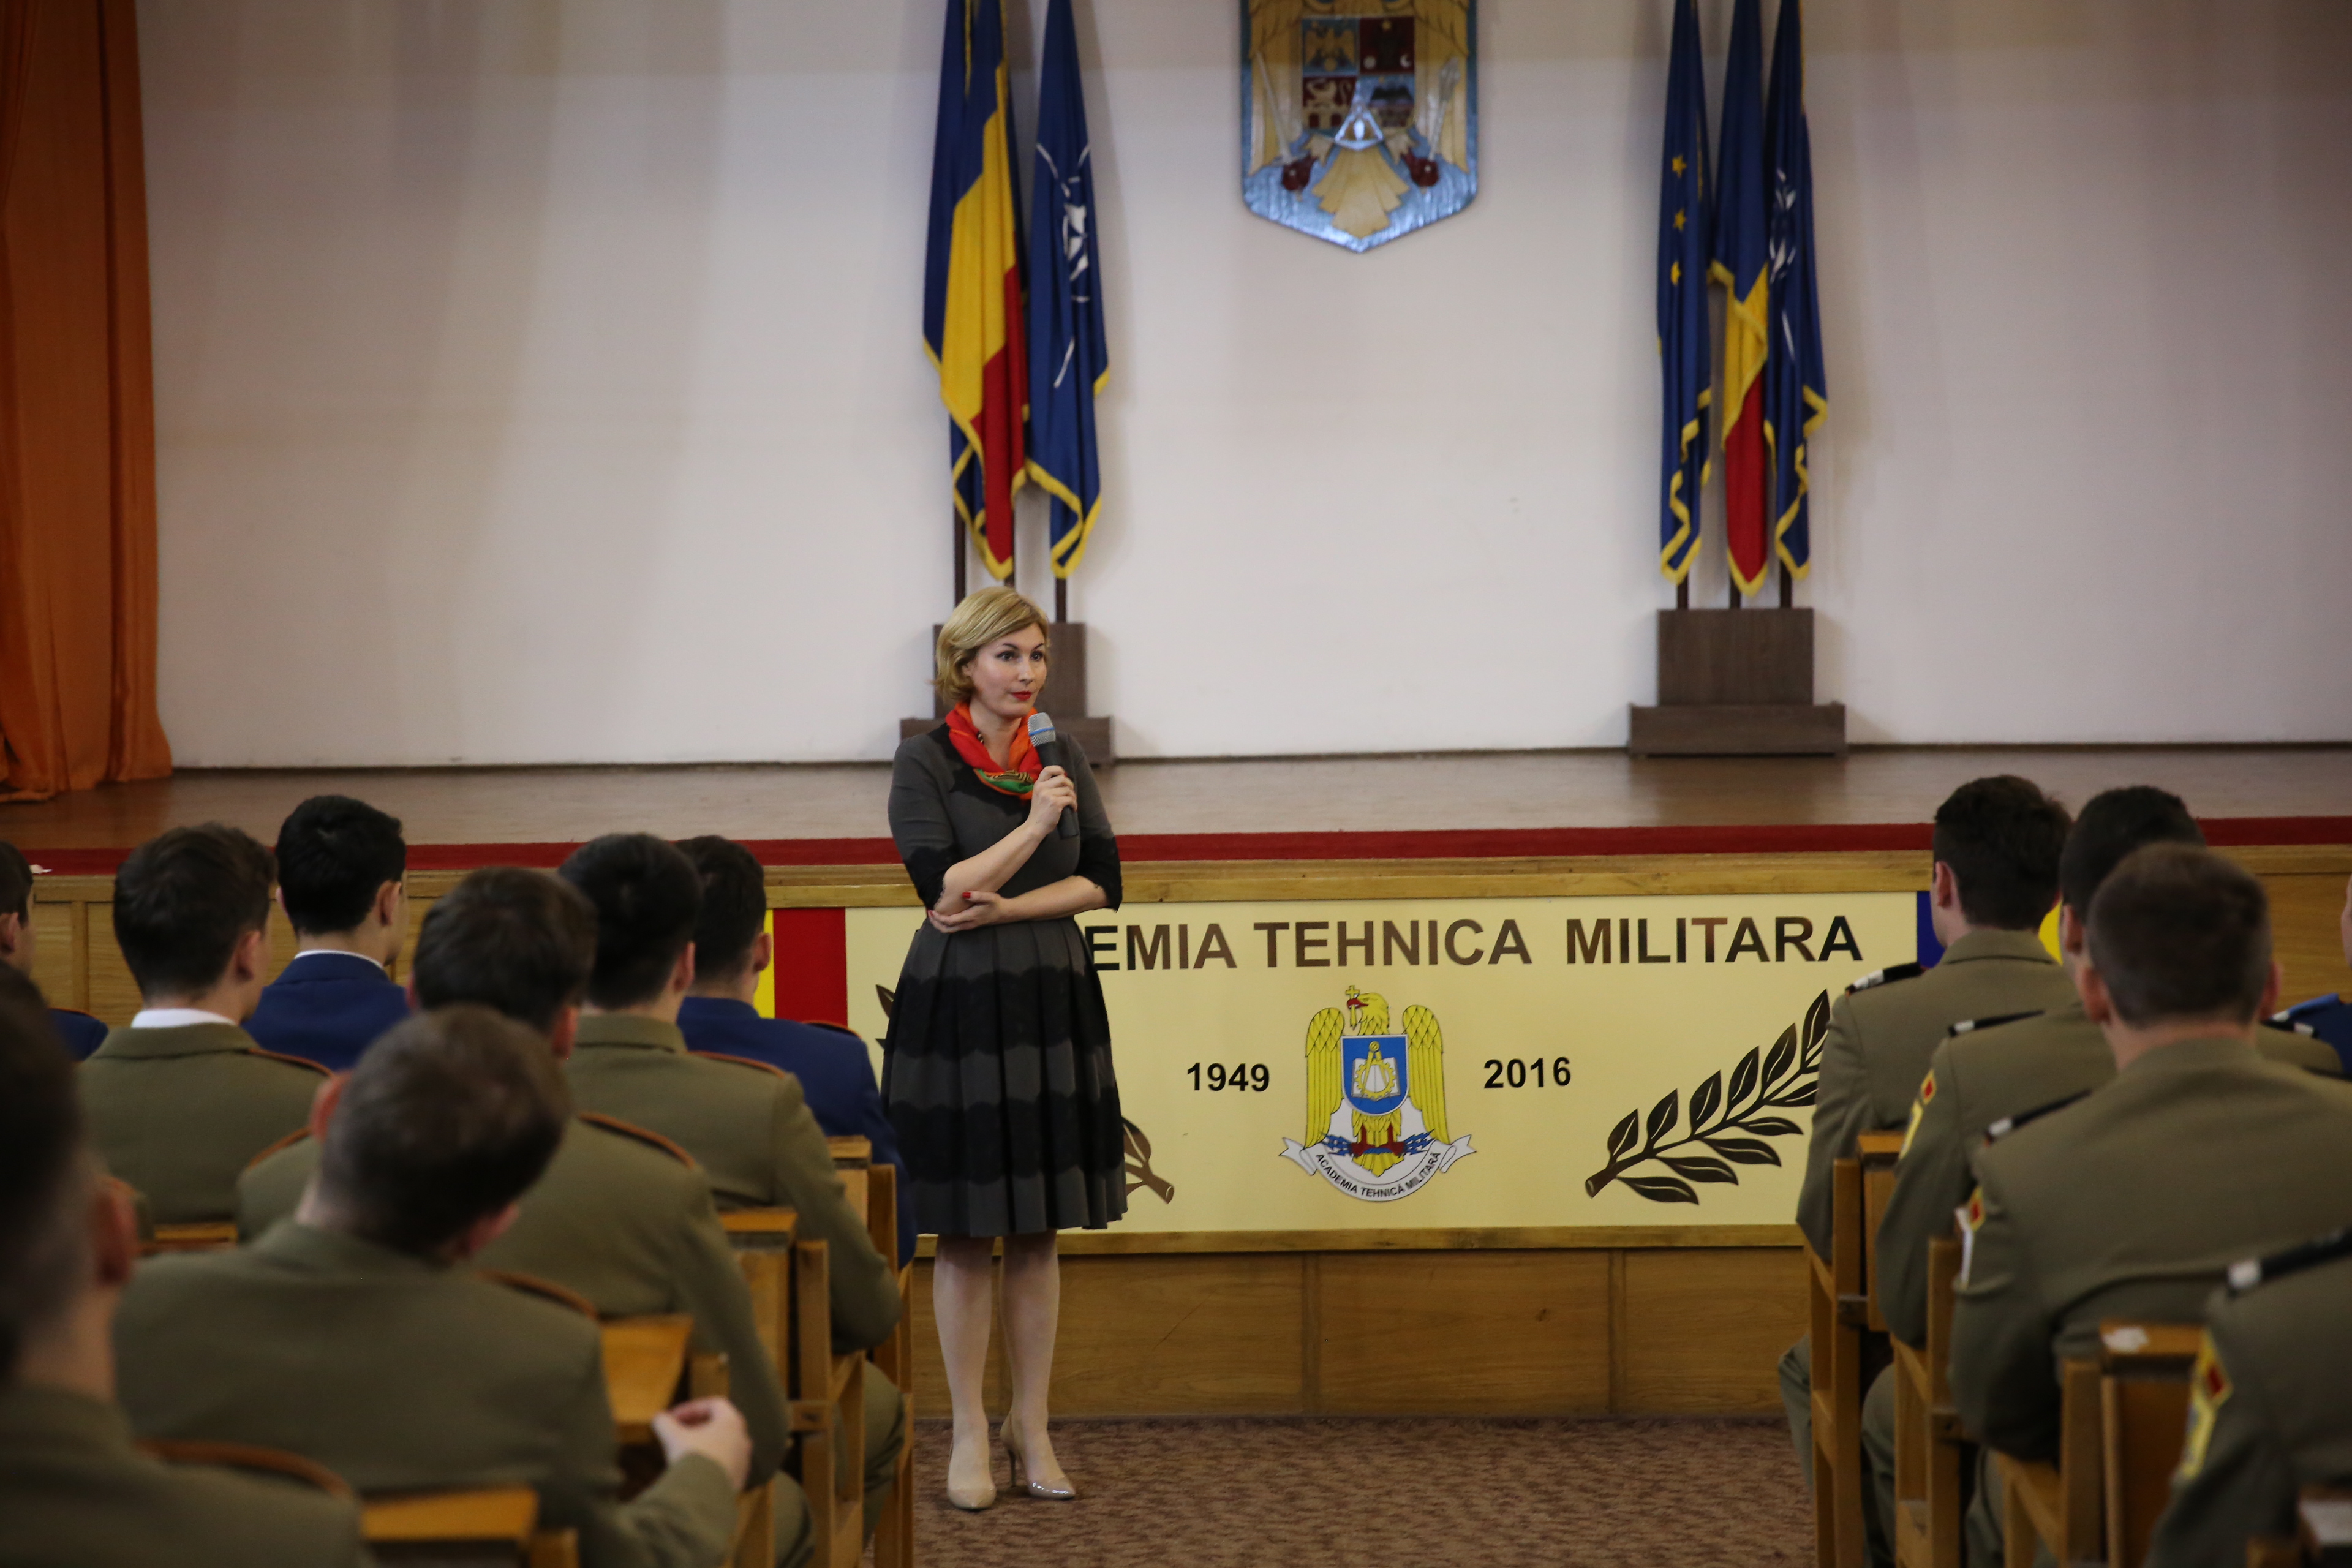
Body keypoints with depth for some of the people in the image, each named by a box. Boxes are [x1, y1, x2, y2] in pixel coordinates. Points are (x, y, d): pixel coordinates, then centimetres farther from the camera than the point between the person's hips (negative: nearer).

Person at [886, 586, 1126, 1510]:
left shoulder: (1063, 757, 8)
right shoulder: (925, 760, -5)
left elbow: (1101, 882, 1)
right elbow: (944, 888, -14)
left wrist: (1002, 908, -11)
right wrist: (1035, 827, -15)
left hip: (1053, 1005, 4)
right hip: (958, 1007, -4)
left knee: (1038, 1231, 7)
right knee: (966, 1233, 2)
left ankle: (1032, 1425, 17)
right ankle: (969, 1435, 11)